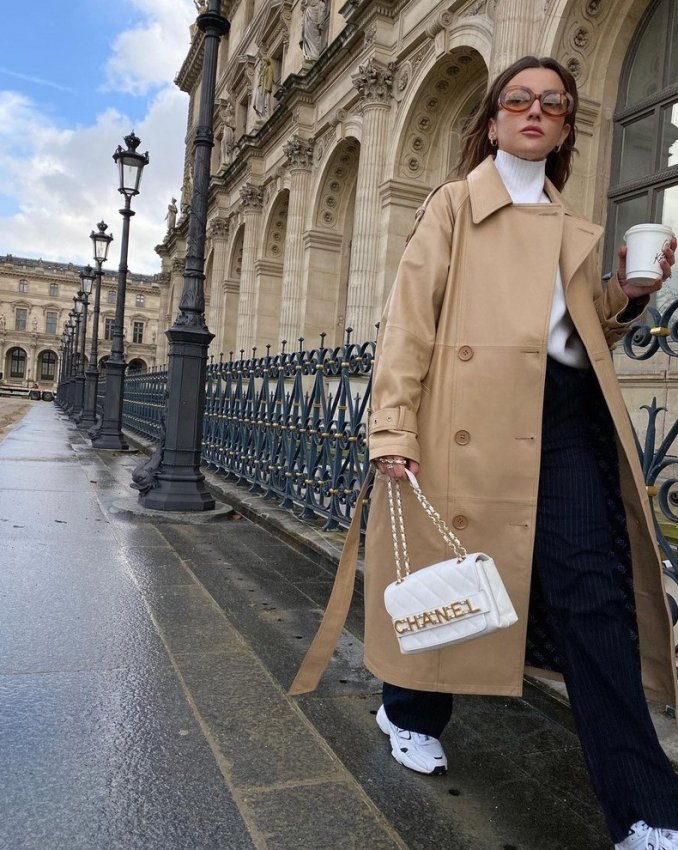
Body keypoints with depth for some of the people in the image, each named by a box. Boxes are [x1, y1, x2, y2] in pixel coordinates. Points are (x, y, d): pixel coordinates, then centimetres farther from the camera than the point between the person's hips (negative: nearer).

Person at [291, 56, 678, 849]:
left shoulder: (573, 228, 23)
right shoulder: (455, 203, 7)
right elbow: (409, 317, -4)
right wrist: (392, 427, -15)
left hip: (568, 413, 5)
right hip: (475, 414, -4)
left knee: (596, 593, -2)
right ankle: (411, 711, 34)